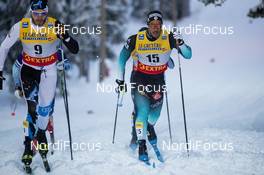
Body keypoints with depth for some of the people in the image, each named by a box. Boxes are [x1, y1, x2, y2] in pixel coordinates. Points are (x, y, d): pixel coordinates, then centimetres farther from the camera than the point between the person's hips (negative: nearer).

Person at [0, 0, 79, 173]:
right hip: (29, 69, -1)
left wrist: (65, 36, -36)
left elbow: (75, 50, -18)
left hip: (49, 69, 1)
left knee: (45, 107, 3)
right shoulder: (20, 27, -16)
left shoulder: (55, 26, -18)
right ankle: (28, 146, -8)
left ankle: (41, 134, 32)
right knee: (32, 107, -15)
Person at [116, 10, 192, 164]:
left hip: (158, 80, 2)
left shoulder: (169, 38, -14)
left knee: (154, 115, 4)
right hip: (139, 79, -2)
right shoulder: (136, 40, -15)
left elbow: (188, 55, -12)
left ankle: (149, 127, 40)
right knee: (142, 110, -18)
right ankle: (141, 146, -9)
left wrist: (180, 44, -32)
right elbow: (123, 57, 2)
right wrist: (121, 79, 4)